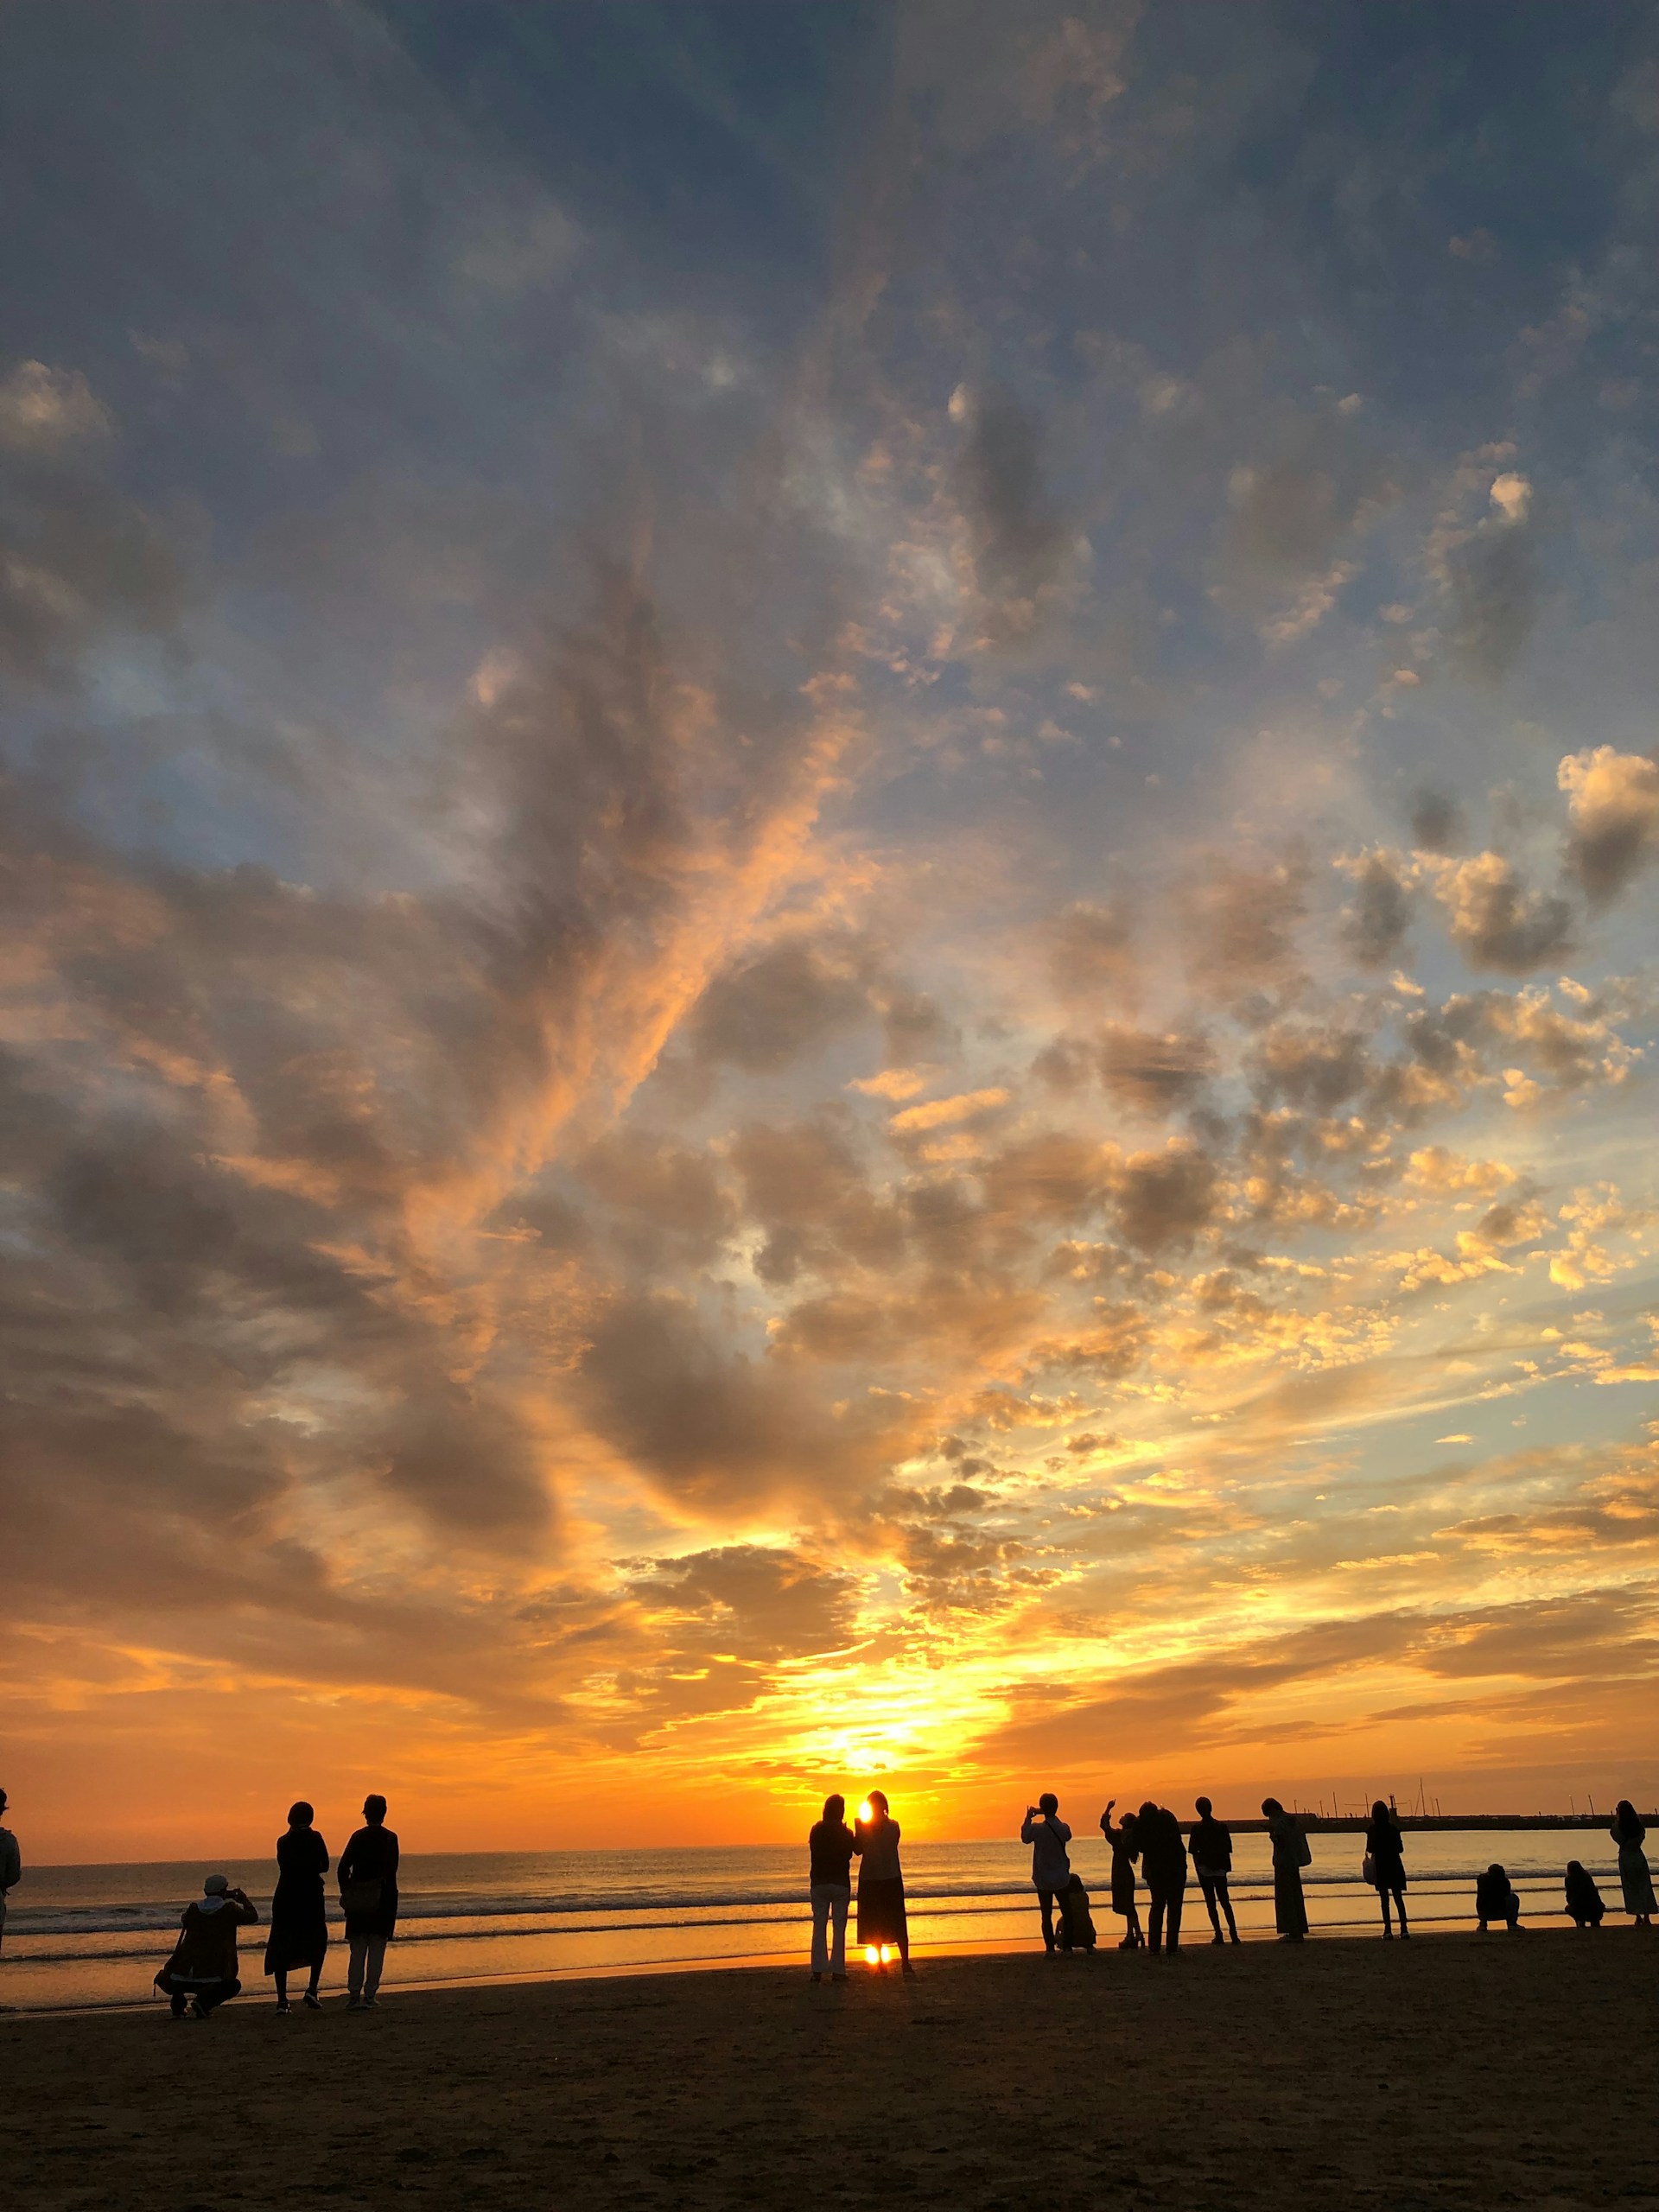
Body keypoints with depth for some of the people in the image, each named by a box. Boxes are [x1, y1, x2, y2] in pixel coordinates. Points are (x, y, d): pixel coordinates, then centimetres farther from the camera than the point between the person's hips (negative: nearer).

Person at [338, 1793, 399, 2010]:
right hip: (382, 1901, -2)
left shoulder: (358, 1837, 2)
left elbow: (342, 1868, -2)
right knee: (376, 1951, 5)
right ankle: (369, 1997, 3)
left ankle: (355, 1997, 6)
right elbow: (390, 1872, -11)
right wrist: (389, 1898, -5)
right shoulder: (389, 1838, -5)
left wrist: (347, 1893, 5)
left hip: (358, 1902, 2)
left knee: (357, 1952, 10)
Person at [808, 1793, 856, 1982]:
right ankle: (838, 1969, 1)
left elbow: (814, 1850, 12)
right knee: (839, 1927, 4)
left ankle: (818, 1969, 2)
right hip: (840, 1883, -2)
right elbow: (856, 1850, 5)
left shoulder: (816, 1830, 0)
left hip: (819, 1883, 2)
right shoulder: (845, 1833, -7)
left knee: (819, 1926, 6)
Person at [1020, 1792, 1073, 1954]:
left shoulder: (1037, 1828, -16)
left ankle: (1050, 1949, -2)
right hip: (1062, 1879, 2)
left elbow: (1025, 1838, 4)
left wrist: (1029, 1818, 9)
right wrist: (1053, 1816, 13)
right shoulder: (1063, 1828, -8)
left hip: (1043, 1880, -2)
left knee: (1046, 1916, 5)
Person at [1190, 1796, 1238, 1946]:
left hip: (1204, 1867, -3)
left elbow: (1194, 1851, -8)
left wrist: (1197, 1868, 3)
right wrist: (1227, 1868, 12)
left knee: (1210, 1902, 4)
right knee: (1224, 1901, 13)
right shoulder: (1222, 1826, 0)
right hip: (1220, 1868, 3)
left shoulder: (1197, 1828, -9)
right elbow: (1227, 1849, 4)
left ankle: (1218, 1934, -1)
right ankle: (1233, 1932, 3)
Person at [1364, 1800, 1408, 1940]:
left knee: (1384, 1899, 3)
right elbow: (1400, 1849, 2)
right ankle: (1404, 1929, 4)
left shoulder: (1372, 1830, -9)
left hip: (1380, 1867, -2)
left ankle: (1388, 1930, -1)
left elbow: (1370, 1850, -10)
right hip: (1395, 1866, 2)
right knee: (1398, 1898, 10)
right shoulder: (1393, 1829, -3)